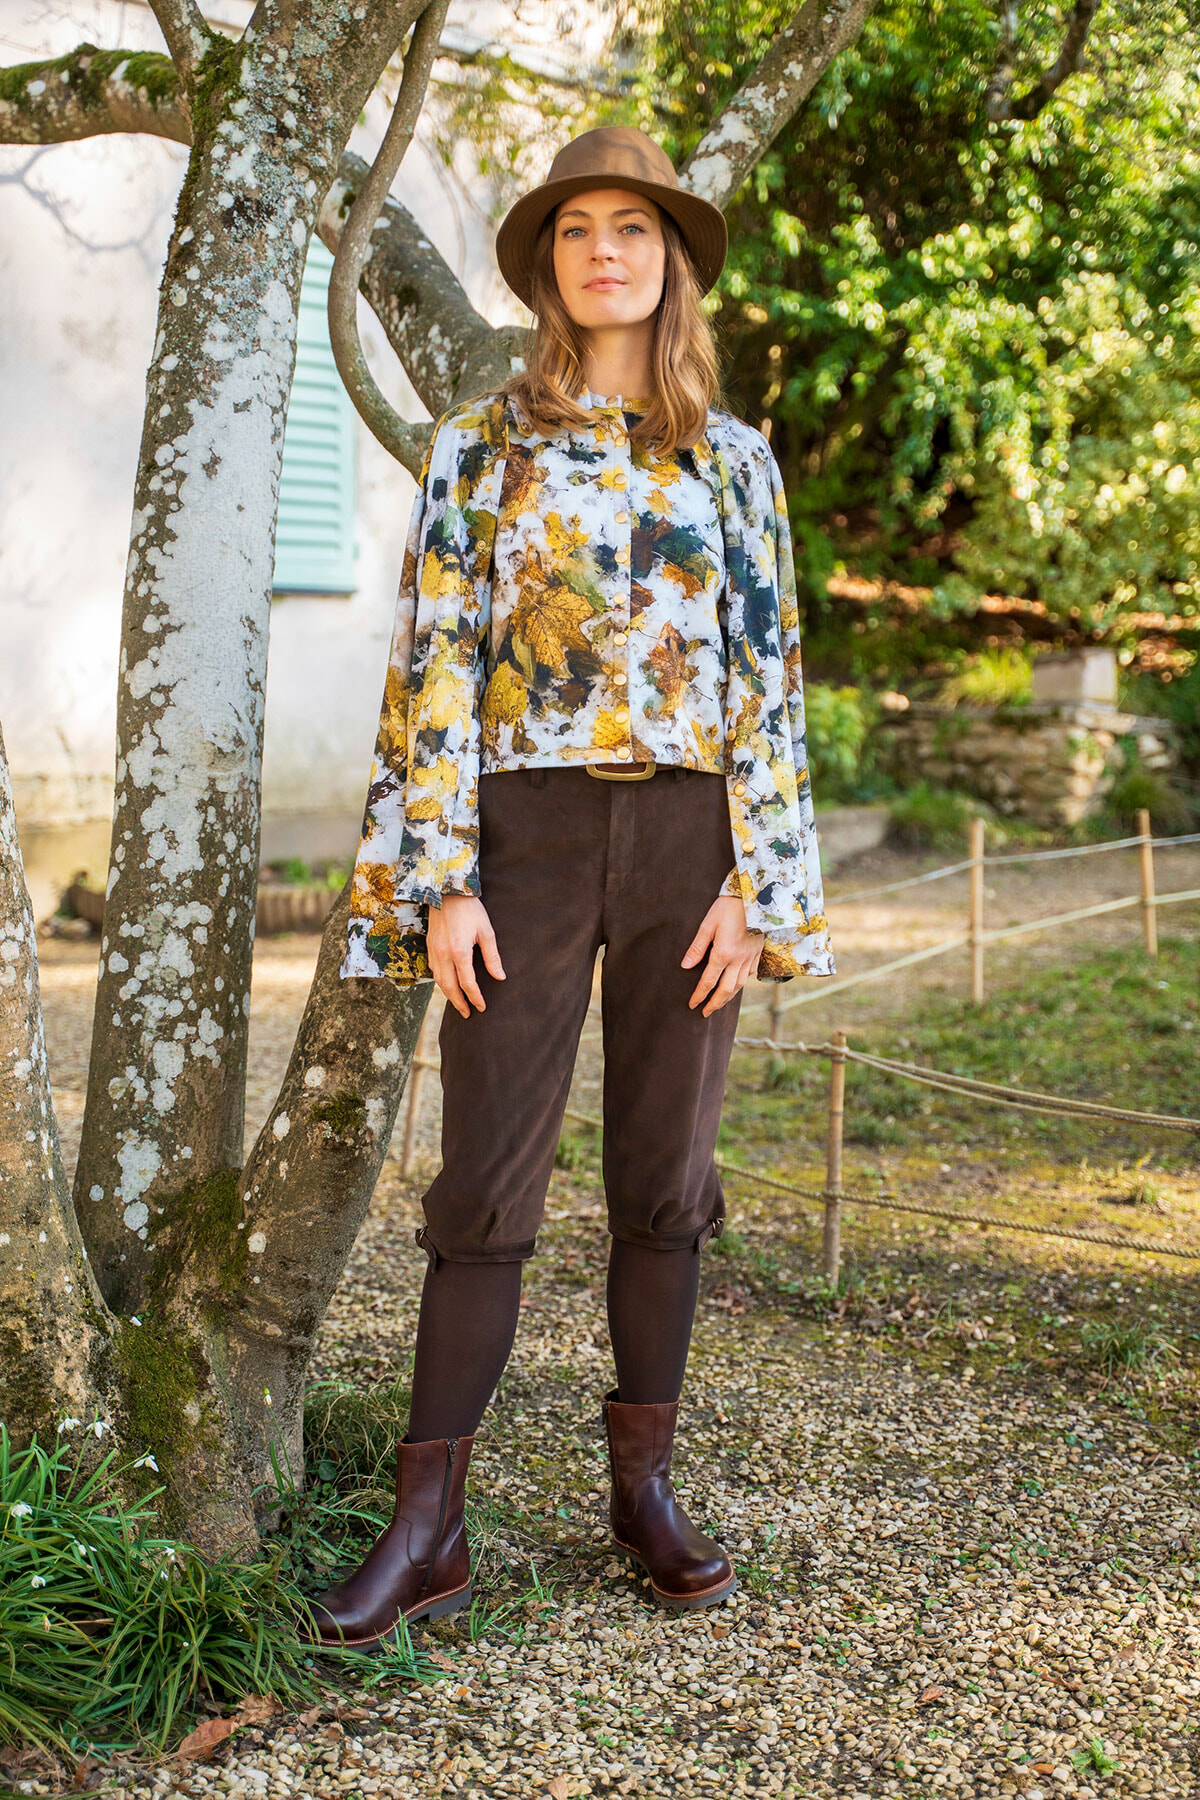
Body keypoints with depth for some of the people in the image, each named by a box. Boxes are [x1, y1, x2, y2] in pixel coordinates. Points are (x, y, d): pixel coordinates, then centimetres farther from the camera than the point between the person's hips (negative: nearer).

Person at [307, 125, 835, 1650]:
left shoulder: (732, 458, 9)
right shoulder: (479, 449, 5)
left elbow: (768, 671, 6)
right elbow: (435, 667, 0)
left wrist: (757, 879, -2)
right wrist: (442, 879, -8)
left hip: (689, 837, 2)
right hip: (530, 833, -2)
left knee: (665, 1170, 7)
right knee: (489, 1176, -3)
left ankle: (646, 1486, 20)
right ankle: (428, 1526, 3)